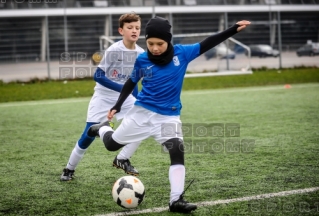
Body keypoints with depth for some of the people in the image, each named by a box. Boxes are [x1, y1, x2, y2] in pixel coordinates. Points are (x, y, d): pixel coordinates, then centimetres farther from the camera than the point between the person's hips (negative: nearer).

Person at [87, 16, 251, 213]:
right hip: (142, 111, 0)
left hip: (169, 116, 0)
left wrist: (234, 29, -9)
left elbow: (207, 44, -4)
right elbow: (131, 83, 8)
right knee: (112, 144, 9)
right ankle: (102, 128, 45)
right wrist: (117, 106, 6)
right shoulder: (142, 60, -8)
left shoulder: (182, 53, -8)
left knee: (178, 152, -17)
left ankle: (176, 200, -16)